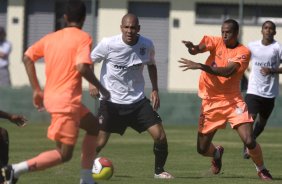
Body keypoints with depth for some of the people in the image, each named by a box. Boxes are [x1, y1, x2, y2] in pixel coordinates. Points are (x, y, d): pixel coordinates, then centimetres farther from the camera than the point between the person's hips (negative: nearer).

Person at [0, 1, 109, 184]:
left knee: (93, 126, 26)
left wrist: (37, 90, 18)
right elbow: (82, 67, -24)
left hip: (52, 97, 8)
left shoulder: (51, 37, 11)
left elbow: (27, 57, 12)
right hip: (67, 102, -8)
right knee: (64, 154, -6)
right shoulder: (83, 38, -9)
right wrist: (101, 88, -10)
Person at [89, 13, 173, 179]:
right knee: (99, 142, -6)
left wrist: (155, 89, 6)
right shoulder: (108, 44, -14)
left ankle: (159, 170, 15)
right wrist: (92, 83, -14)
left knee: (160, 135, -7)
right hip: (111, 101, -3)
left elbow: (151, 65, 16)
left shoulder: (147, 45, -5)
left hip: (138, 100, 3)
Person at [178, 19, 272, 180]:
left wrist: (200, 66, -33)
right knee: (202, 149, 5)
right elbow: (199, 48, -20)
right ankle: (217, 153, 41)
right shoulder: (216, 42, 0)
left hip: (233, 101, -3)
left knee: (249, 141, -17)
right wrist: (192, 47, -45)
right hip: (210, 102, 3)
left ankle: (262, 170, 10)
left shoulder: (243, 52, -10)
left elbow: (227, 72, -25)